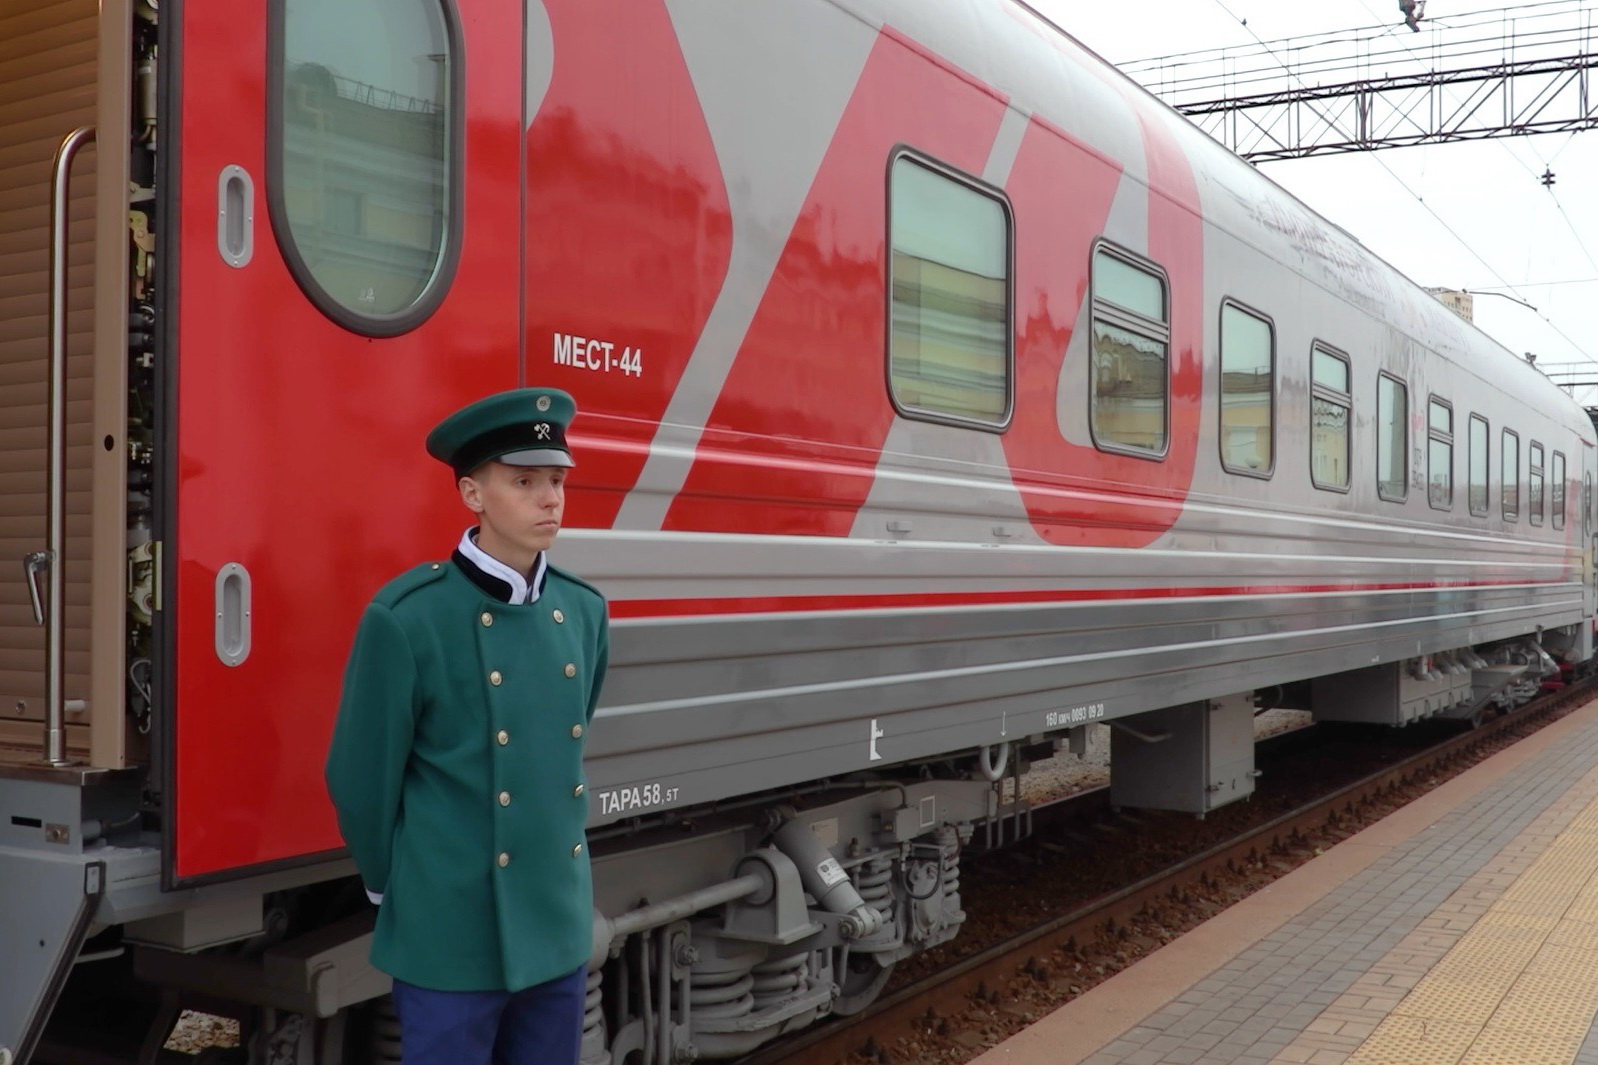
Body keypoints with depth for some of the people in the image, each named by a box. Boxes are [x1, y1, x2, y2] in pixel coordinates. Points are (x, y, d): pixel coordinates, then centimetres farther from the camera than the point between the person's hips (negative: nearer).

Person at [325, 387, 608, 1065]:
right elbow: (362, 780, -7)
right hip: (452, 935, -5)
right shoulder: (406, 619, -15)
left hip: (561, 926, 5)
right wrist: (394, 889, 5)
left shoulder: (584, 610, 2)